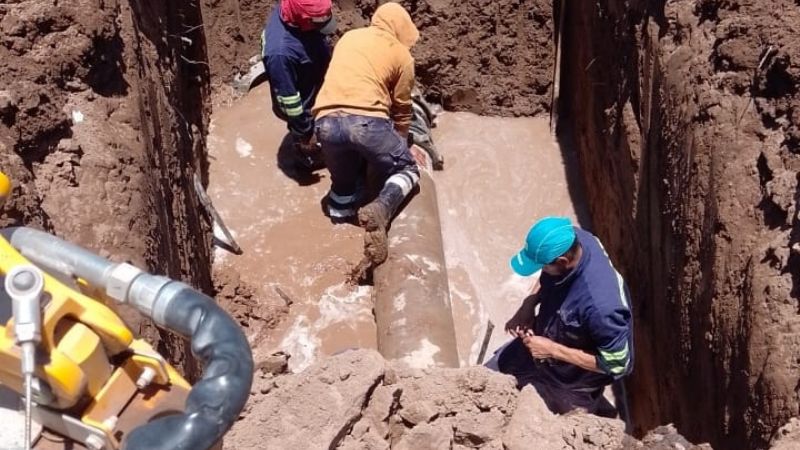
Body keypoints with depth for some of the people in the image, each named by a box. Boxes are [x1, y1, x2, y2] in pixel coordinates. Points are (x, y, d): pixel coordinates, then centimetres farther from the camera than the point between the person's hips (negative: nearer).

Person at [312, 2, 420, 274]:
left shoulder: (349, 37, 27)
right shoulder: (401, 54, 14)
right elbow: (402, 109, 19)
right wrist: (400, 143, 36)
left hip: (327, 121, 4)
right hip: (366, 121, -4)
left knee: (344, 181, 26)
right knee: (406, 169, 16)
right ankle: (381, 209, -12)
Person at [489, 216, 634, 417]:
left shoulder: (600, 304, -44)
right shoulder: (572, 239, -23)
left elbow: (615, 363, -30)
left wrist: (553, 350, -28)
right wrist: (529, 303, -14)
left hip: (575, 376, -7)